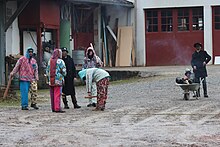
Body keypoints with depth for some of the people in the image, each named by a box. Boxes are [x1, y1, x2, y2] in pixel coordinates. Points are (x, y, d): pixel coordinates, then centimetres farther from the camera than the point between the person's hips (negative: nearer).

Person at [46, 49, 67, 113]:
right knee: (57, 95, -7)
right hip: (58, 81, -6)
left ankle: (53, 108, 14)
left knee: (52, 95, 10)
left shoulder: (50, 61, 10)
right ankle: (57, 108, -10)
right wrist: (64, 74, 13)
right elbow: (63, 71, -8)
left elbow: (47, 71, 14)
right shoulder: (60, 61, -8)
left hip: (51, 81, 6)